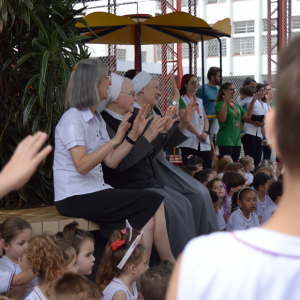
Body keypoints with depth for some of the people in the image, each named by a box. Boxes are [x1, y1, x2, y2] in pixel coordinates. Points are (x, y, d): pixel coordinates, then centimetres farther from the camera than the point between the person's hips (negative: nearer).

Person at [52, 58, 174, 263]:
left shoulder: (97, 119, 17)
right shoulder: (72, 118, -11)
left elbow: (111, 161, 10)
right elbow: (82, 166, -22)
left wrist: (134, 134, 5)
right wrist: (114, 141, -26)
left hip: (95, 191, 8)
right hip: (75, 198, -8)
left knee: (147, 222, -16)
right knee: (154, 203, -14)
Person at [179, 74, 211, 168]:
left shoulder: (199, 101, 21)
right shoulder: (182, 100, 0)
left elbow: (205, 119, 17)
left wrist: (205, 132, -3)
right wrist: (199, 135, -12)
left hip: (204, 141, 6)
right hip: (189, 142, -6)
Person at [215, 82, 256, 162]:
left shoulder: (236, 105, 16)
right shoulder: (220, 104, -8)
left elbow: (247, 116, 19)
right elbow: (222, 118, -24)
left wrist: (252, 103, 12)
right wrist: (225, 103, -27)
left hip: (237, 140, 8)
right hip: (225, 140, -8)